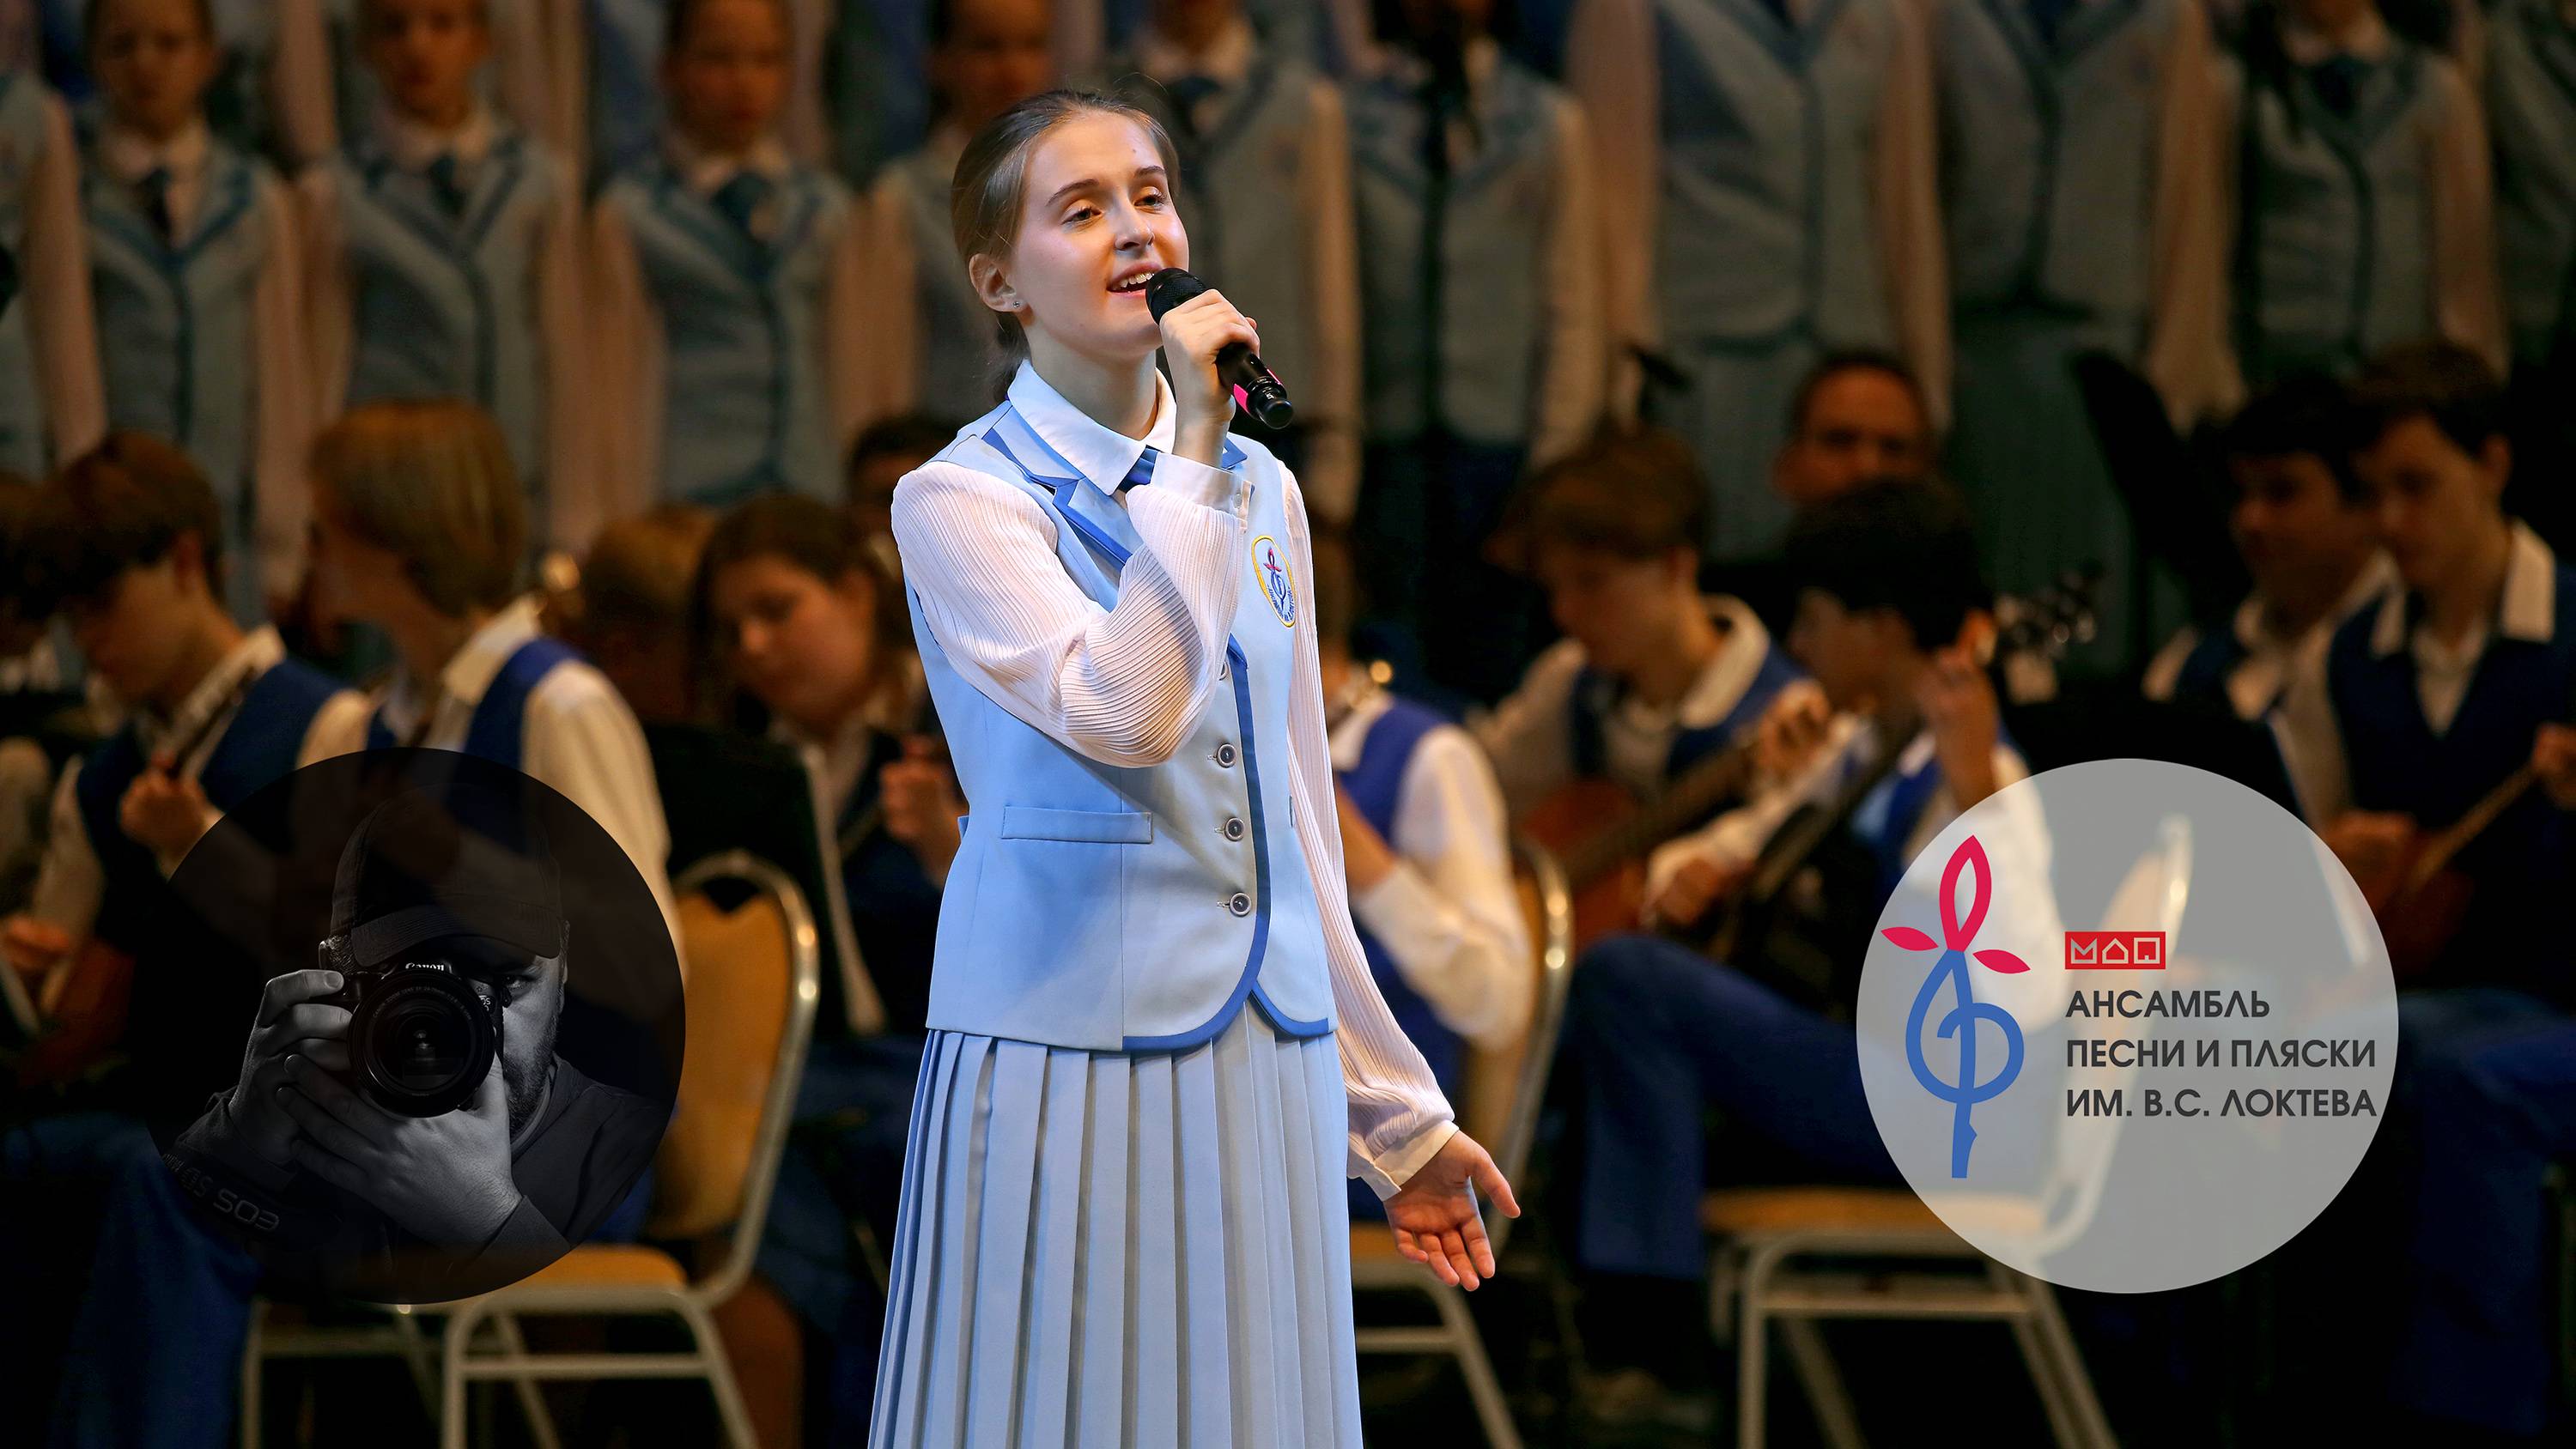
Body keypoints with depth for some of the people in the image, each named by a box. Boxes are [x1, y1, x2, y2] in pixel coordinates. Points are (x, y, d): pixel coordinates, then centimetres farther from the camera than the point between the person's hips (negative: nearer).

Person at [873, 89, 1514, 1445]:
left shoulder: (1260, 492, 12)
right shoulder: (960, 501, -6)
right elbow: (1124, 718, -22)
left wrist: (1396, 1115, 18)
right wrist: (1191, 456, -17)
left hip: (1267, 1067, 5)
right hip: (1066, 1063, -5)